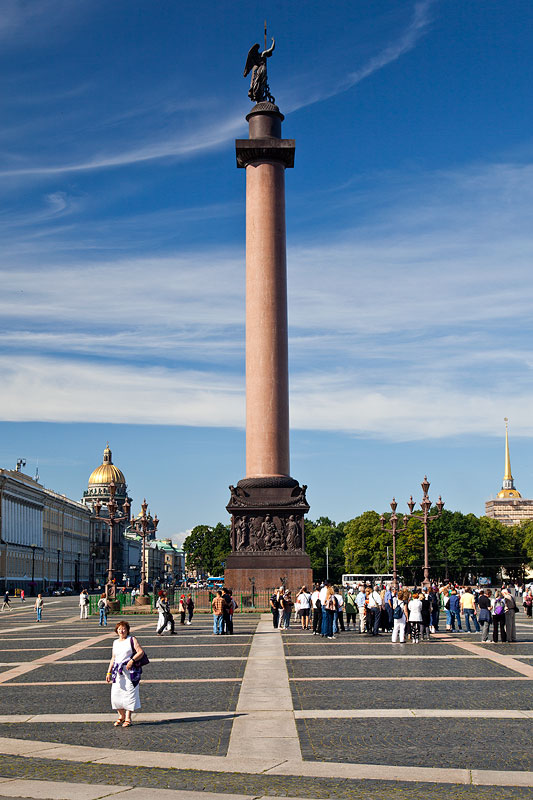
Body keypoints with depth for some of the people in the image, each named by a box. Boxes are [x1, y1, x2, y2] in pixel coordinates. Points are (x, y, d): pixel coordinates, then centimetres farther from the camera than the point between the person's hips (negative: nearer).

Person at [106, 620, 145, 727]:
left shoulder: (132, 640, 1)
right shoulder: (115, 642, 17)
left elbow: (141, 652, -7)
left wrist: (132, 660, -20)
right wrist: (109, 672, 16)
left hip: (130, 672, -5)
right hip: (117, 672, 5)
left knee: (129, 694, -4)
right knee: (115, 694, 1)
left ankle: (128, 718, 4)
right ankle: (121, 716, 18)